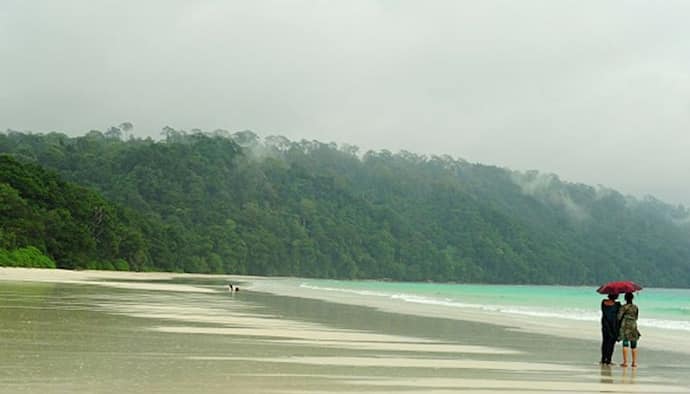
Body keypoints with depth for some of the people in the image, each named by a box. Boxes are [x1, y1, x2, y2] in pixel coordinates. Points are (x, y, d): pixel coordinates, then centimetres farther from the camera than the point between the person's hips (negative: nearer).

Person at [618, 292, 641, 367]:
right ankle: (634, 362, 6)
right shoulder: (635, 307, 6)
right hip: (633, 325, 3)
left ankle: (625, 362, -6)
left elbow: (619, 317, -11)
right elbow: (636, 317, 14)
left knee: (625, 344, -2)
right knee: (634, 345, 7)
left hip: (625, 325, -3)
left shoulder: (623, 307, -7)